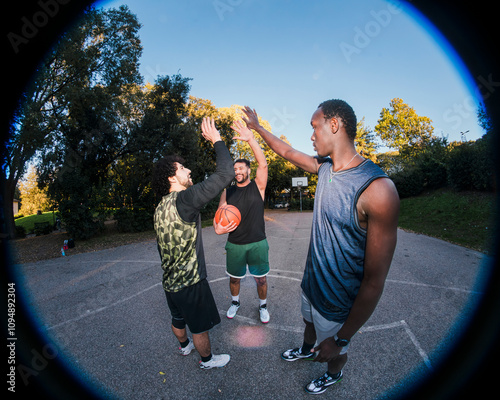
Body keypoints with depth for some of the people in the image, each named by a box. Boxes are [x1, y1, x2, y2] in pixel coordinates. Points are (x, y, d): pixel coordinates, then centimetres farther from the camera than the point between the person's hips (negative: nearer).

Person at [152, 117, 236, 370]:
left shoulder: (160, 208, 1)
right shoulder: (184, 200, -27)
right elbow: (226, 173, -33)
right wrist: (217, 141, -19)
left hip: (170, 281, 8)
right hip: (190, 283, -8)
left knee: (178, 319, 31)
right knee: (200, 326, 17)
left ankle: (184, 346, 57)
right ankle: (207, 359, 41)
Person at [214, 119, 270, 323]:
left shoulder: (257, 186, -4)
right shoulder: (228, 192, 3)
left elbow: (263, 164, -20)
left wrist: (250, 140, -31)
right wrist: (218, 227, -19)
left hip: (257, 243, -2)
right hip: (235, 244, 2)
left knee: (261, 279, 11)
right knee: (234, 278, 17)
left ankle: (263, 306, 37)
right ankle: (235, 302, 45)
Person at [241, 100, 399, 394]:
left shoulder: (377, 189, -33)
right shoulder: (325, 167, -9)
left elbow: (375, 281, -28)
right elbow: (287, 152, 10)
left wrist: (341, 339, -20)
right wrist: (257, 127, 20)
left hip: (338, 302, -6)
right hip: (311, 281, 6)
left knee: (334, 352, 26)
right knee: (310, 324, 35)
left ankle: (334, 375, 60)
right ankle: (307, 350, 67)